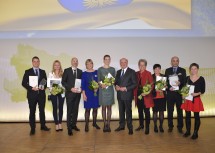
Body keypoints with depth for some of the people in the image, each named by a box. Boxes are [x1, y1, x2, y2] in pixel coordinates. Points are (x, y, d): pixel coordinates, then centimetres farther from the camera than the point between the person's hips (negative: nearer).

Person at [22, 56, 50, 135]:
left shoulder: (43, 72, 9)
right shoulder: (28, 72, 1)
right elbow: (23, 83, -4)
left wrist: (44, 87, -10)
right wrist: (31, 88, -17)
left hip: (41, 94, 3)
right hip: (32, 94, -2)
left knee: (42, 110, 10)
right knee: (32, 112, 4)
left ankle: (43, 126, 23)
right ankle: (32, 128, 14)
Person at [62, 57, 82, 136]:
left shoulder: (80, 71, 10)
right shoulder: (66, 70, 0)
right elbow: (63, 82, -5)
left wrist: (80, 88, -7)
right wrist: (71, 88, -16)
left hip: (77, 93, 4)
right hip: (70, 93, -4)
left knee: (75, 110, 11)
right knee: (69, 111, -2)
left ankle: (74, 125, 24)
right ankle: (69, 128, 6)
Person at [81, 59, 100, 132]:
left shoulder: (96, 72, 5)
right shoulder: (84, 73, 1)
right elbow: (83, 85, -1)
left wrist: (97, 88, -11)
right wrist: (84, 94, -7)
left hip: (95, 93, 2)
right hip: (88, 93, -2)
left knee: (95, 108, 9)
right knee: (87, 109, 0)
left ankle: (94, 123, 24)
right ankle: (86, 125, 8)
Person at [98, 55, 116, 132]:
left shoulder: (112, 69, 8)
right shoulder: (100, 69, 2)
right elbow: (98, 80, 1)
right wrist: (101, 84, -18)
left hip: (110, 90, 1)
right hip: (102, 90, -1)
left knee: (109, 107, 4)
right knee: (103, 107, 2)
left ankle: (108, 125, 10)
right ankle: (105, 124, 9)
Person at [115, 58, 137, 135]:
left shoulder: (132, 72, -3)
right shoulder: (118, 72, 14)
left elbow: (135, 84, -7)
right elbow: (116, 81, 19)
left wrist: (126, 88, -15)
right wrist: (116, 86, -4)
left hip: (127, 95, -5)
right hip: (120, 95, 5)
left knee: (128, 111, -1)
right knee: (121, 111, 13)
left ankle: (130, 128, 10)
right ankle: (121, 126, 25)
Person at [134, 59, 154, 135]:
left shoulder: (148, 73, -6)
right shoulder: (136, 73, 8)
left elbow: (151, 85, -10)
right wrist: (135, 93, 2)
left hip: (145, 96, -5)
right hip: (138, 95, 5)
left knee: (146, 112, 2)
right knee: (140, 111, 15)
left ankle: (147, 127, 12)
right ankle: (141, 125, 29)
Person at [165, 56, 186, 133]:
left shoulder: (182, 70, 7)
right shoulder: (167, 70, 8)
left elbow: (184, 81, 0)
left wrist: (180, 83, -21)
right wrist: (169, 87, -16)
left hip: (179, 93, 0)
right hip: (170, 93, 0)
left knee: (180, 110, 5)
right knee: (170, 111, 5)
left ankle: (180, 127, 16)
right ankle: (170, 126, 17)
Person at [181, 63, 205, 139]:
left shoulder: (201, 79, -2)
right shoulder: (187, 78, 4)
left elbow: (203, 90, -2)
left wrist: (197, 93, -19)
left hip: (196, 100, -2)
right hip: (188, 99, 2)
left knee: (196, 116, 5)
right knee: (187, 116, 8)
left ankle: (195, 133, 16)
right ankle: (188, 131, 23)